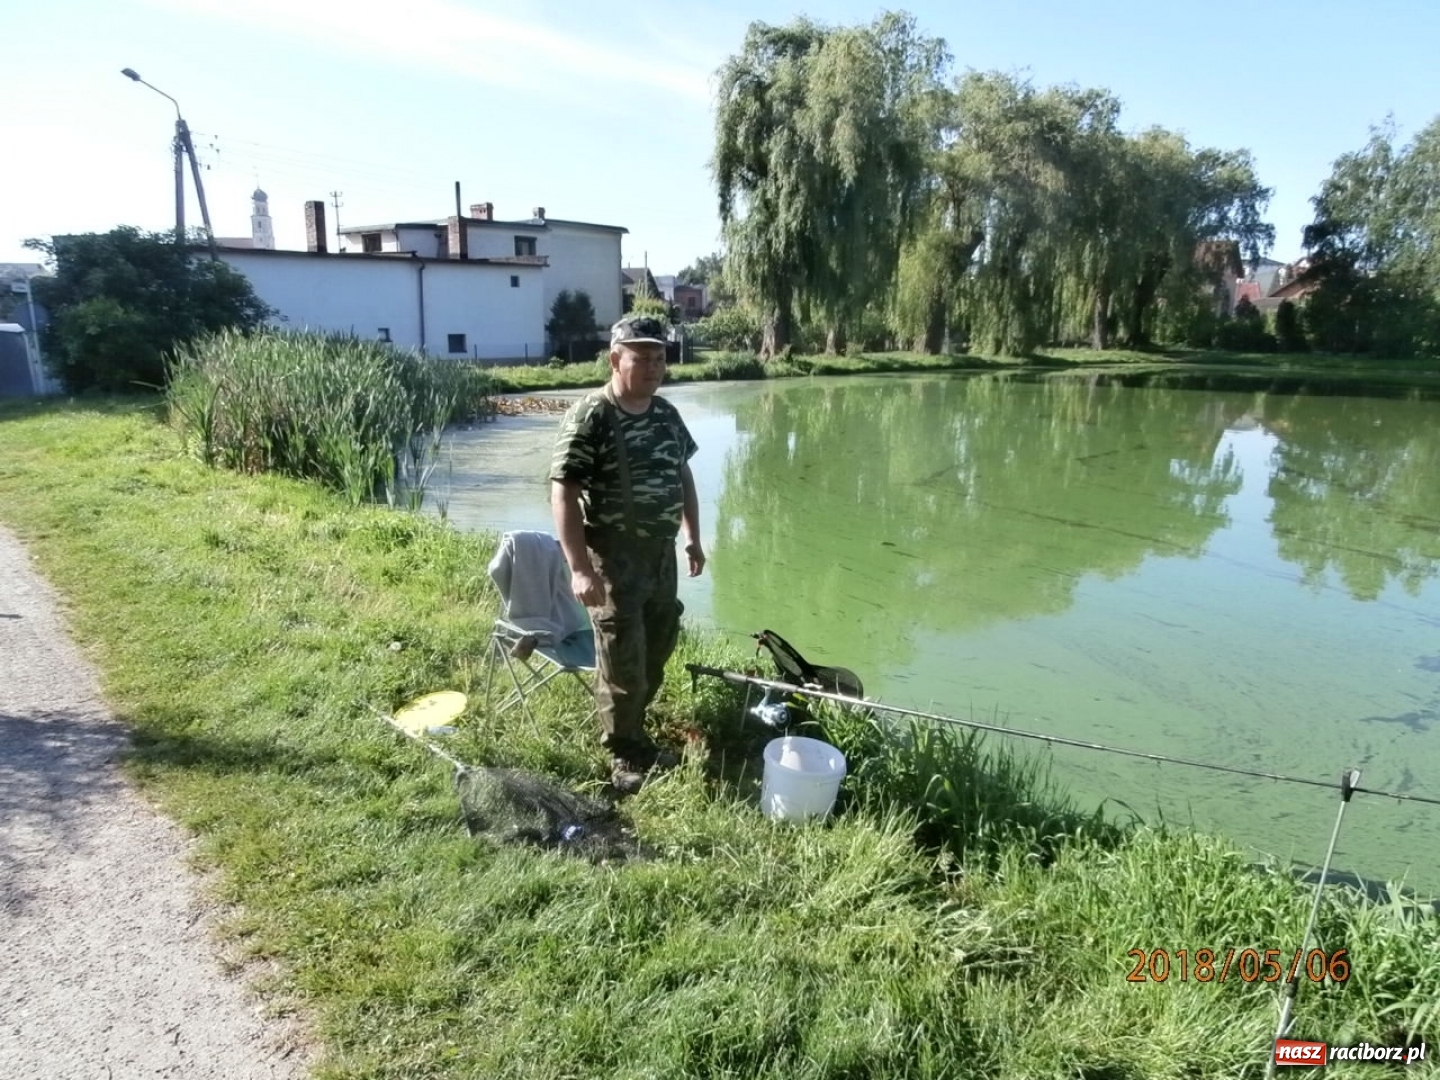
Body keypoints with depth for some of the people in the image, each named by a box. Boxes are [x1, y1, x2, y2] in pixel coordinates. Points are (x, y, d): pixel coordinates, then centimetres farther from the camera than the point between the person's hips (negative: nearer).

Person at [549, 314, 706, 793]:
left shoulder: (667, 413, 6)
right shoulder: (589, 417, -17)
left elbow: (683, 474, 19)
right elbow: (563, 492, -20)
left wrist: (693, 537, 17)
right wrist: (580, 567, -25)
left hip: (662, 553, 7)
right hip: (613, 559, -7)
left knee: (656, 654, 18)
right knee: (622, 662, 3)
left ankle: (632, 733, 39)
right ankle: (625, 755, 23)